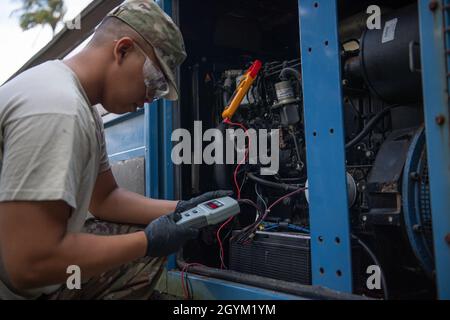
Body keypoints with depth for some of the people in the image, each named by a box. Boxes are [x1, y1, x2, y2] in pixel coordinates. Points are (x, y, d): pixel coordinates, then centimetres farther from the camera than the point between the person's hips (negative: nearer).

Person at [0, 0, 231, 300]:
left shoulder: (83, 105, 4)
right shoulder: (56, 109, -26)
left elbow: (104, 198, 12)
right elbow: (31, 264, -28)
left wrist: (180, 210, 0)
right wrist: (149, 241, -18)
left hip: (34, 270, 8)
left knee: (150, 242, 5)